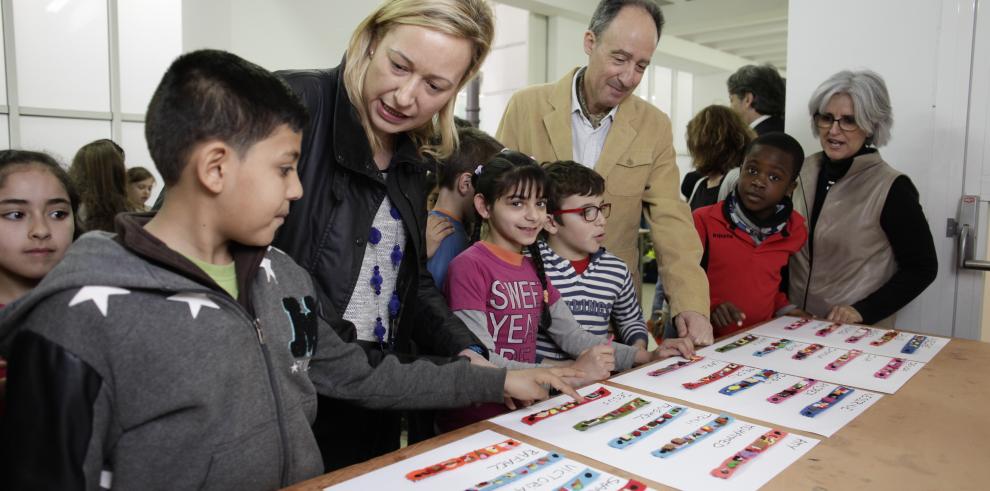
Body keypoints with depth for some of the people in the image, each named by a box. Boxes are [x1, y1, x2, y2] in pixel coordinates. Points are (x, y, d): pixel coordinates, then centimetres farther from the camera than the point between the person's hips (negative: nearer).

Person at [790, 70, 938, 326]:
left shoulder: (892, 188, -14)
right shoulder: (805, 169, -1)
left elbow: (921, 268, -8)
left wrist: (863, 311, -17)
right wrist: (781, 303, -1)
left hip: (860, 332, -4)